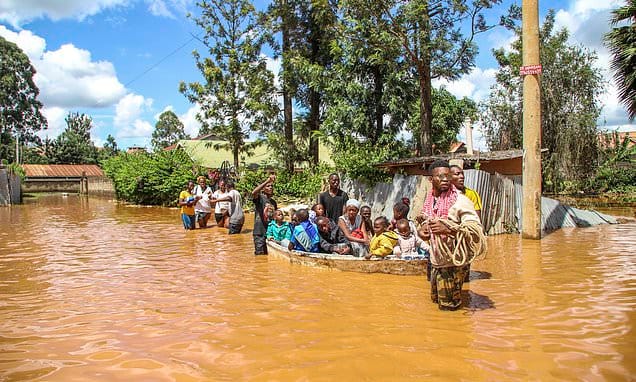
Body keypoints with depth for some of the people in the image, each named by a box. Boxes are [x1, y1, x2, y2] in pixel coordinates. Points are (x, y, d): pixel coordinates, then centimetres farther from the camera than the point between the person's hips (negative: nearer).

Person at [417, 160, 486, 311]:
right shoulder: (431, 199, 3)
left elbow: (476, 228, -26)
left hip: (452, 261, -7)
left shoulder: (459, 200, -18)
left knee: (448, 306, 5)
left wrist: (448, 229, -38)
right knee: (435, 298, 22)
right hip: (436, 260, 7)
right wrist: (422, 227, 0)